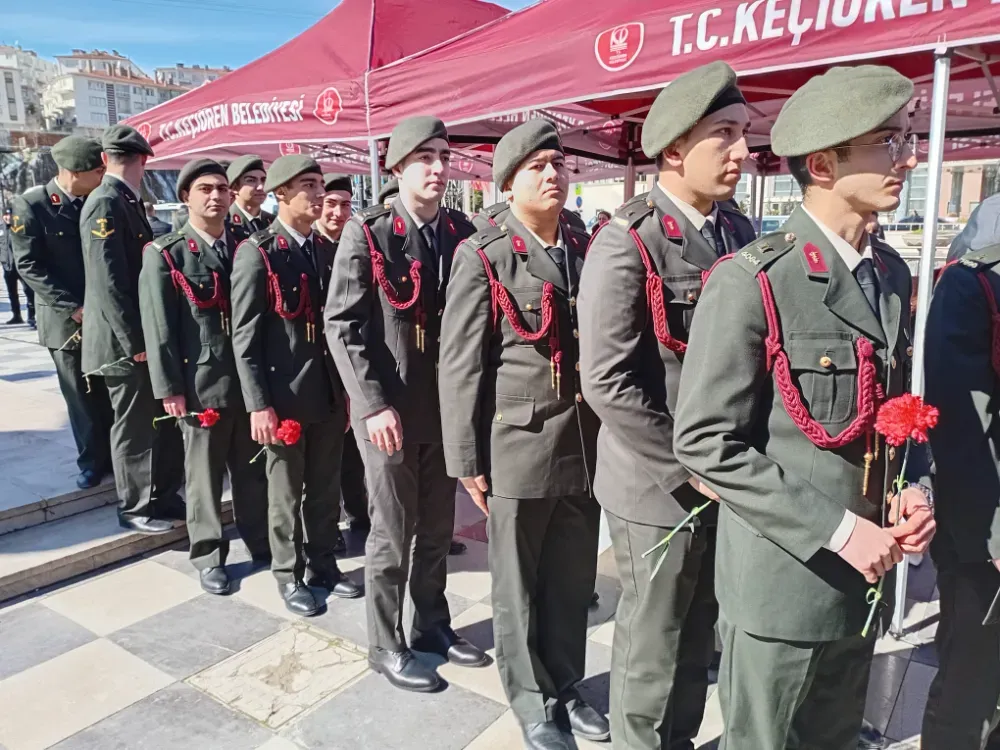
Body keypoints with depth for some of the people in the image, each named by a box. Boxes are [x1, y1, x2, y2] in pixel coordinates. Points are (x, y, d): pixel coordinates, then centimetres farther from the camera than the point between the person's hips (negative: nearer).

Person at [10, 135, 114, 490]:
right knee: (81, 397, 7)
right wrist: (73, 307, -15)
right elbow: (29, 265, -9)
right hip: (66, 320, -2)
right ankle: (92, 461, 21)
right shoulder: (31, 204, -7)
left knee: (112, 393, 7)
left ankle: (117, 455, 20)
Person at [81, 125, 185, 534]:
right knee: (134, 426, 3)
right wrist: (135, 341, -21)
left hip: (145, 336, 9)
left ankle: (164, 497, 27)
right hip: (125, 342, -9)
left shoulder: (127, 202, 12)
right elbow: (108, 281, -21)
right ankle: (136, 508, 18)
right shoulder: (105, 203, -16)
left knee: (165, 420, 14)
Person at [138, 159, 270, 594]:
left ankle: (261, 541, 29)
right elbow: (158, 328, -6)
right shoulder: (164, 254, -1)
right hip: (200, 384, -3)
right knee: (205, 474, 9)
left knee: (253, 469, 13)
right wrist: (169, 388, -10)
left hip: (249, 379, 4)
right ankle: (208, 556, 24)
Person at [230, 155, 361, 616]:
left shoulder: (327, 250, 8)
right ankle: (289, 575, 27)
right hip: (283, 393, -5)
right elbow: (244, 337, -11)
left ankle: (322, 563, 33)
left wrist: (348, 386, 12)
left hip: (329, 391, 5)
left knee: (326, 487, 15)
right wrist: (258, 404, -15)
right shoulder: (257, 253, -9)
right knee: (287, 491, 9)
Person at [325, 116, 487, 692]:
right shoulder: (366, 235, -8)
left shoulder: (464, 234, 4)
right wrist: (374, 404, -16)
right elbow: (343, 326, -10)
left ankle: (432, 623, 36)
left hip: (447, 405, 4)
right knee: (393, 533, 7)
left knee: (438, 527, 16)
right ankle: (386, 645, 26)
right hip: (389, 409, -4)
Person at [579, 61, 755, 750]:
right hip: (659, 488, -6)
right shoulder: (627, 243, -17)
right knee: (652, 641, 12)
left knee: (700, 631, 22)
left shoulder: (740, 233, 5)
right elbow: (609, 385, -21)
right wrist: (690, 469, -16)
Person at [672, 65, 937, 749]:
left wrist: (914, 488, -2)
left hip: (866, 578, 7)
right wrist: (837, 531, -19)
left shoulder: (892, 275, 7)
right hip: (783, 580, -7)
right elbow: (704, 442, -19)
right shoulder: (751, 282, -18)